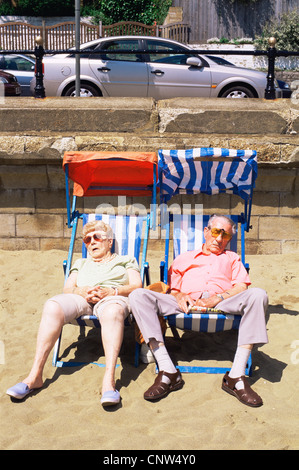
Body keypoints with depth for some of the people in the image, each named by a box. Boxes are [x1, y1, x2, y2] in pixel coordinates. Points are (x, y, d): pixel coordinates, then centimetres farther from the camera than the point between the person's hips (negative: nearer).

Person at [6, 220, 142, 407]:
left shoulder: (126, 260, 28)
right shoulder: (81, 263, 38)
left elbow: (137, 286, 10)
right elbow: (67, 288, 22)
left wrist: (112, 291, -10)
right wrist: (81, 291, -4)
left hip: (113, 297, -3)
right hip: (81, 298, 3)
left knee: (112, 311, -43)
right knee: (52, 306, -33)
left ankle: (109, 379, -54)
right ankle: (35, 376, -36)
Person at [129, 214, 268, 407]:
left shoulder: (232, 258, 31)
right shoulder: (185, 258, 33)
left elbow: (241, 287, 13)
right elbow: (172, 287, 22)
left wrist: (217, 298, -7)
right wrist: (179, 295, -3)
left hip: (222, 304, -1)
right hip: (187, 304, 1)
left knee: (258, 295, -32)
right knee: (138, 295, -24)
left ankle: (236, 376, -33)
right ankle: (168, 372, -33)